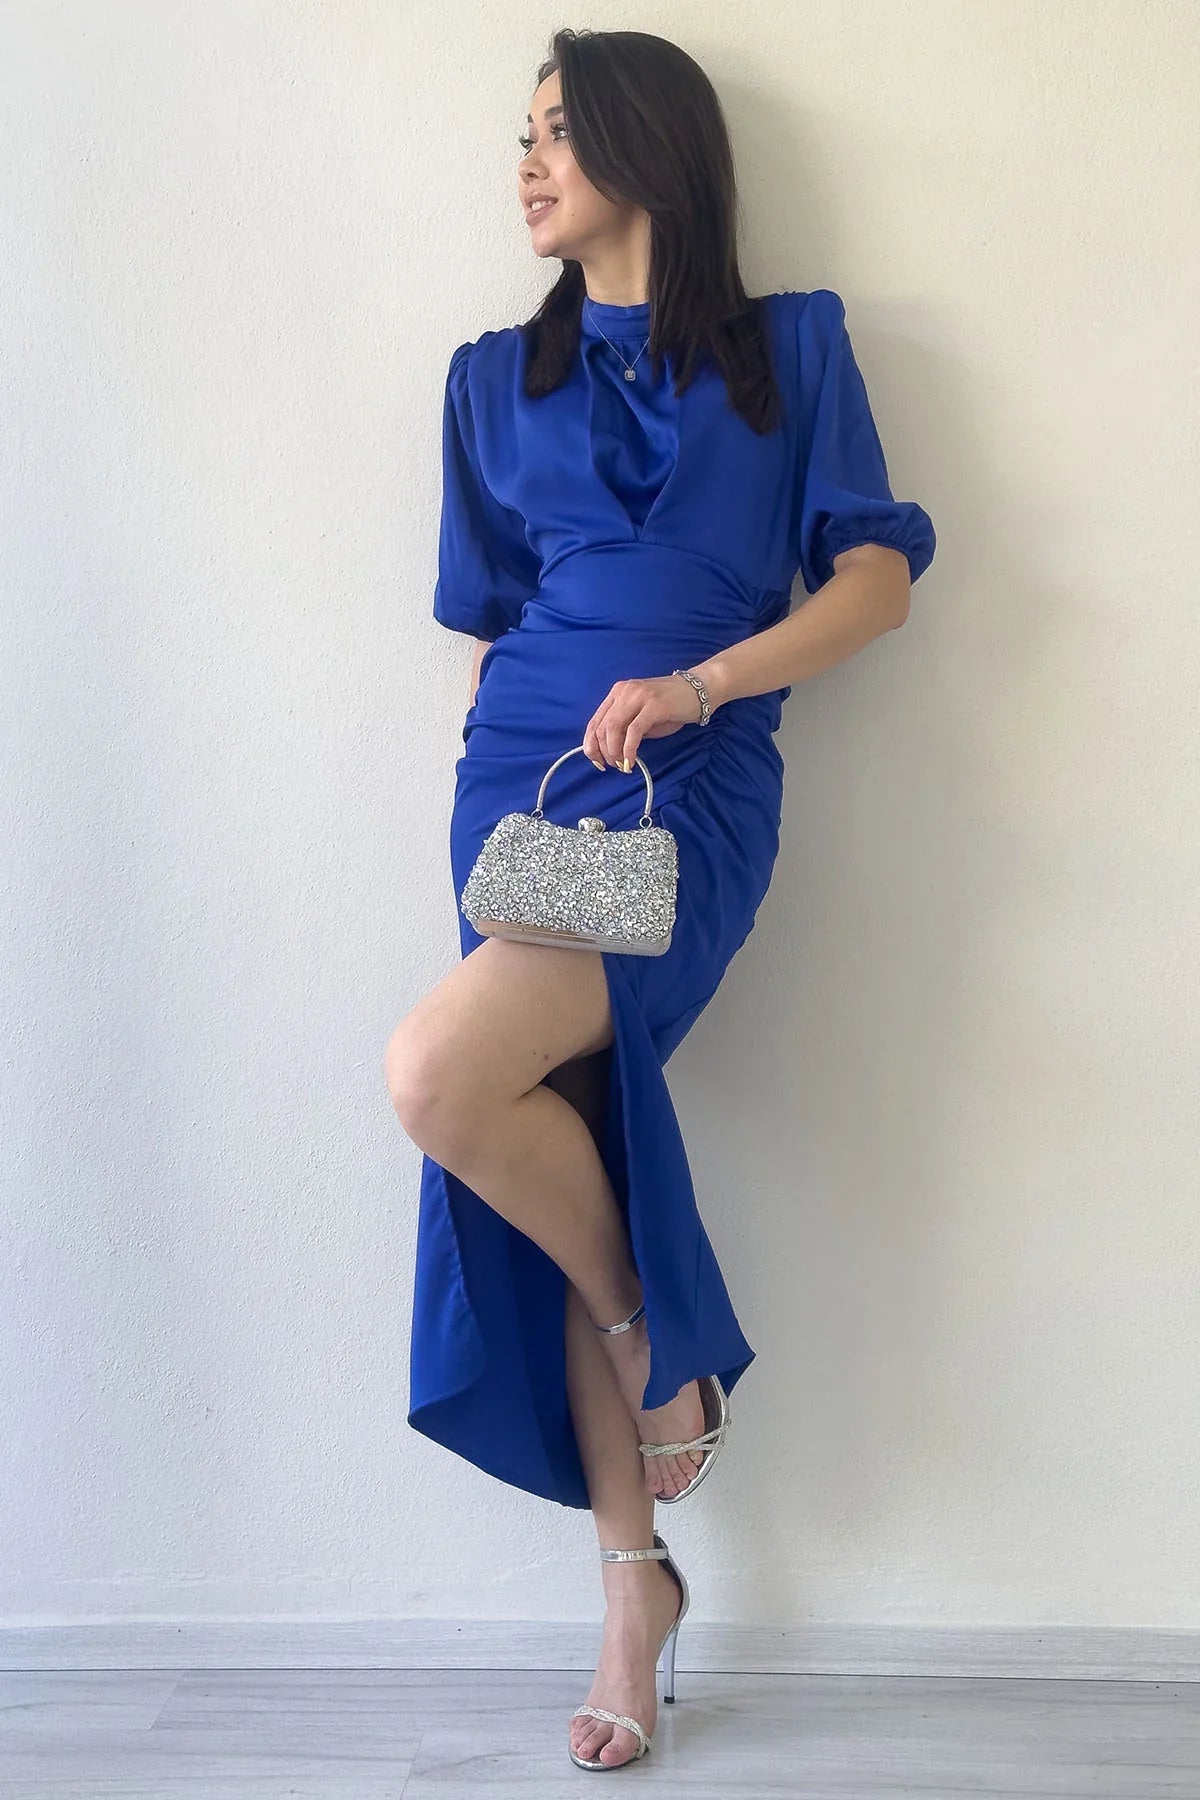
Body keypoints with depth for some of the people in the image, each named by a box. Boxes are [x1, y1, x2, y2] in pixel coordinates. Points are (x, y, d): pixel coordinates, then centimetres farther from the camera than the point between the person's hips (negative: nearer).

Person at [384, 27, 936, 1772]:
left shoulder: (793, 345, 9)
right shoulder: (497, 376, 17)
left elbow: (880, 576, 1)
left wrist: (695, 684, -11)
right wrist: (496, 789, 13)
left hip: (691, 790, -4)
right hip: (522, 777, 4)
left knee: (442, 1072, -28)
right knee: (568, 1140, -2)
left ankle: (638, 1319, 0)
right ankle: (634, 1579, 12)